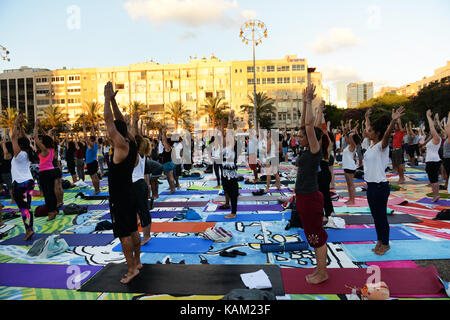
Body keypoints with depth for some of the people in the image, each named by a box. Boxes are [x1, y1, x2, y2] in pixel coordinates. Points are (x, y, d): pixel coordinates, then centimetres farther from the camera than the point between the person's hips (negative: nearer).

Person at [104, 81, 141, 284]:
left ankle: (131, 269, 6)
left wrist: (107, 98, -8)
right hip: (129, 194, 9)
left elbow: (108, 120, -17)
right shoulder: (131, 143, 4)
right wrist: (112, 99, 13)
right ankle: (137, 262, 29)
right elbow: (120, 122, 13)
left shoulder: (122, 145, -18)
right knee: (133, 230, 16)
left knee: (123, 234, -2)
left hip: (119, 197, -9)